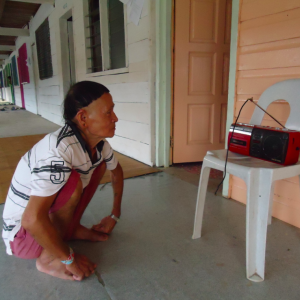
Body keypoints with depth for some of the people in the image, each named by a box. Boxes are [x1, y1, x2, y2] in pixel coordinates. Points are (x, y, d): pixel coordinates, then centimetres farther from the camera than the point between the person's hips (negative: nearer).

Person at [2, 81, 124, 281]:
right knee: (73, 180, -31)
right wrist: (68, 258, -22)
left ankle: (72, 229, 11)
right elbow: (33, 220, -37)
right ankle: (49, 258, -11)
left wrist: (115, 215, 11)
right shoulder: (60, 150, -35)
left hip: (52, 217, 8)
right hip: (22, 233, -7)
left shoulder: (99, 144, -10)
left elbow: (117, 171, 11)